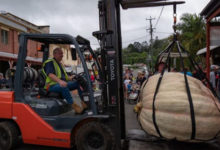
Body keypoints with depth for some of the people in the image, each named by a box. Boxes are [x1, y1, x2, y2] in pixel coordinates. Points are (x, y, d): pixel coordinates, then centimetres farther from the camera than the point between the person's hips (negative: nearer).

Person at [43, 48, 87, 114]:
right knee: (63, 87, -39)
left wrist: (72, 77, 2)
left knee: (78, 83, -10)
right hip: (52, 85, -8)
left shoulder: (60, 64, 24)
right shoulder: (49, 62, -3)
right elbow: (50, 74, -22)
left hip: (62, 84, 8)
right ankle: (74, 106, -37)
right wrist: (60, 81, -39)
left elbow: (65, 77, 22)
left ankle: (83, 102, -18)